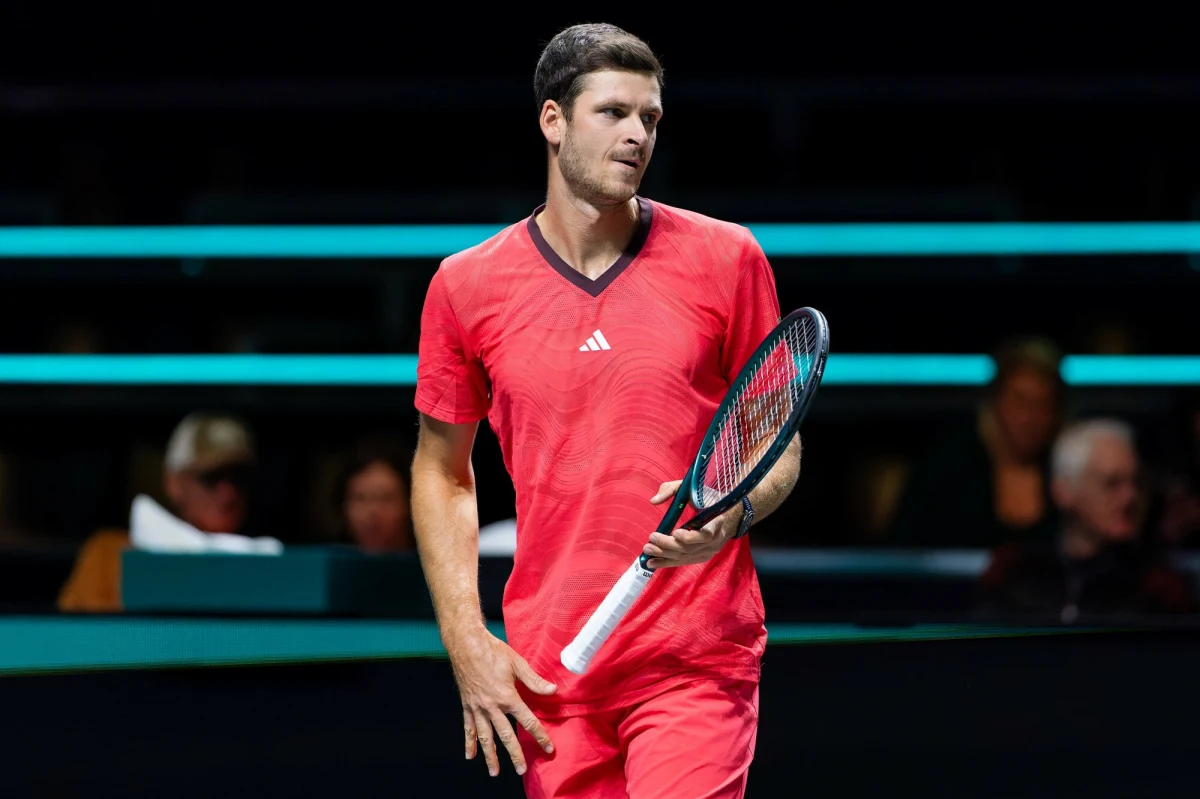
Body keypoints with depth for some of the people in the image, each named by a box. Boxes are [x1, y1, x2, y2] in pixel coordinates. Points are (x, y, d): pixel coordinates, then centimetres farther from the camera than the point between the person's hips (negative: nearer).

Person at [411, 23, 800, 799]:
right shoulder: (466, 285, 4)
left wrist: (731, 513, -14)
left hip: (698, 666, -2)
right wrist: (467, 642, 4)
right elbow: (441, 471, 14)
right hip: (549, 678, 2)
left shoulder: (725, 260, 1)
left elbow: (778, 444, 9)